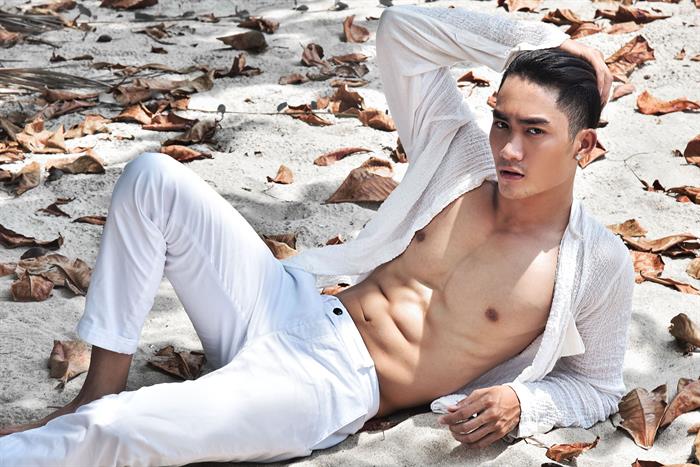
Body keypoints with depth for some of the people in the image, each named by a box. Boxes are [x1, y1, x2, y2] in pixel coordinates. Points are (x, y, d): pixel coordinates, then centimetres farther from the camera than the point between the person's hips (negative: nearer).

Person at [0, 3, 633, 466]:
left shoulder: (598, 267, -7)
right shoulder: (463, 157, 4)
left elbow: (598, 385, 6)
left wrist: (521, 403, -15)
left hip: (336, 389, -6)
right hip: (290, 305, 7)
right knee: (153, 178, -8)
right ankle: (99, 394, -2)